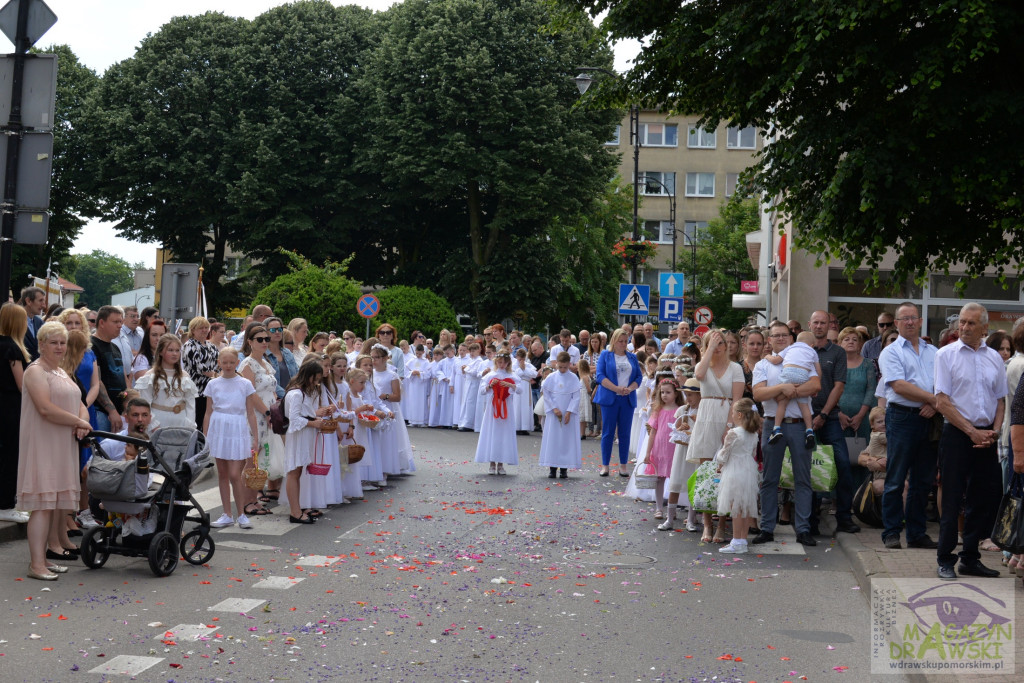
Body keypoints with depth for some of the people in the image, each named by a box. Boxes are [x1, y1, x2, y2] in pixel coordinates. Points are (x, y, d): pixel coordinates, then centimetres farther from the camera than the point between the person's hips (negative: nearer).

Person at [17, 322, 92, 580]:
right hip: (41, 445, -9)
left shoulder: (62, 373, 19)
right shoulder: (36, 372, -9)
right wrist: (79, 422, -14)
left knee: (57, 501, 10)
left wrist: (83, 424, -5)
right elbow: (46, 408, -21)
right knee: (42, 503, -10)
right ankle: (36, 564, -10)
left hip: (63, 446, 9)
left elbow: (79, 404, 17)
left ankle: (52, 549, 17)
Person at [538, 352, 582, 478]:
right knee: (552, 439, 1)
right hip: (553, 414, 1)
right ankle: (552, 468, 7)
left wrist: (569, 412, -11)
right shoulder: (551, 377, 0)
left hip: (569, 415, -1)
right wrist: (554, 408, -9)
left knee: (567, 439, 0)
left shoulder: (574, 378, -2)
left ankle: (564, 469, 5)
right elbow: (546, 394, 0)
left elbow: (576, 397, -4)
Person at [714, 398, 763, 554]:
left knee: (736, 508, -2)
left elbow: (723, 456, -11)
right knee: (746, 508, 10)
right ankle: (743, 540, 17)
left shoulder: (733, 433, -15)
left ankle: (736, 542, 2)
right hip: (750, 471, 7)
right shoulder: (754, 434, 6)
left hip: (734, 474, -7)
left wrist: (720, 464, 12)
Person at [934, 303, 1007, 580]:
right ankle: (946, 560, 7)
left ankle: (970, 558, 19)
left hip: (985, 437, 5)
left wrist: (994, 431, -2)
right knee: (952, 499, -2)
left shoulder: (994, 357, 11)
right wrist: (972, 431, -12)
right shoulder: (946, 354, -3)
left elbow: (1000, 399, 15)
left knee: (987, 497, 6)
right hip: (957, 434, -4)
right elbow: (942, 402, -8)